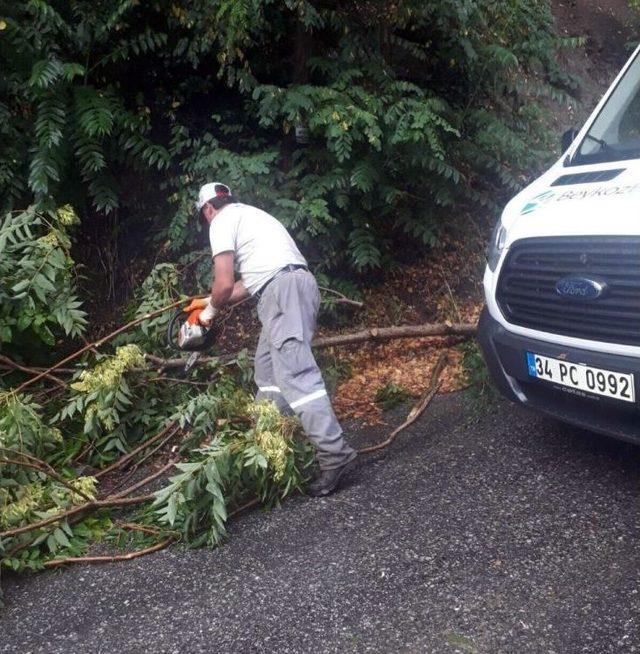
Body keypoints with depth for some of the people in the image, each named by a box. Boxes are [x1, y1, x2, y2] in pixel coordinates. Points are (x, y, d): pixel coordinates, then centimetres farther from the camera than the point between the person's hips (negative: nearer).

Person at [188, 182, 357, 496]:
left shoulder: (222, 221, 3)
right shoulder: (247, 215, 32)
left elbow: (224, 284, -4)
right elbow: (250, 282, 35)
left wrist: (211, 310, 17)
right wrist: (211, 301, 43)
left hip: (283, 288, -10)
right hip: (295, 284, 10)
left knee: (294, 373, -17)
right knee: (267, 368, 18)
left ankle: (333, 453, -24)